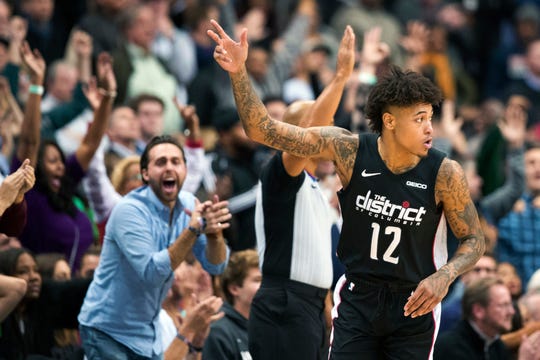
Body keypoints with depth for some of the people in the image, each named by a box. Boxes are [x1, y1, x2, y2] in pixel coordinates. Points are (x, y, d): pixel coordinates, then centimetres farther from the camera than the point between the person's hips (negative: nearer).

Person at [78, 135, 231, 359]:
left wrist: (213, 231, -27)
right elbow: (152, 273, -30)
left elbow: (215, 266, -6)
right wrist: (193, 229, -35)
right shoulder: (130, 211, -20)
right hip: (108, 331, -7)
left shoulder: (187, 204, -1)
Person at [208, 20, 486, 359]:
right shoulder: (349, 150, -12)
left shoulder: (444, 173, -15)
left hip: (414, 304, -1)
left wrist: (445, 275, -23)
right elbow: (264, 130, -11)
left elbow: (474, 239, -3)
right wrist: (239, 73, -24)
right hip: (357, 296, 1)